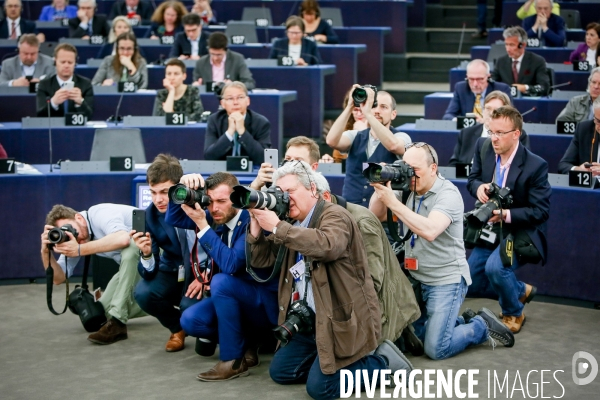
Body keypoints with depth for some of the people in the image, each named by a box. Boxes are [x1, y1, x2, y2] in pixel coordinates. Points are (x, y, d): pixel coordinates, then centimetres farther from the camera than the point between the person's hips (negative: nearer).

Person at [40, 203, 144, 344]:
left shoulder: (101, 215, -26)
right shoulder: (72, 238, -3)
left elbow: (122, 239, -48)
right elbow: (58, 278, -5)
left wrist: (79, 250, -42)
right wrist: (46, 252, -23)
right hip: (133, 265, 8)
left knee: (129, 247, -39)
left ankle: (118, 322, -34)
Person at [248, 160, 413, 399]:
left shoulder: (334, 215, -14)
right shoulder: (292, 226, 11)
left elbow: (327, 246, -36)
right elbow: (261, 259, 11)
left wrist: (277, 227, -33)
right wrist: (257, 224, -6)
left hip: (342, 320, -9)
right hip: (312, 320, 9)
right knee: (279, 371, 8)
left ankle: (383, 361, 4)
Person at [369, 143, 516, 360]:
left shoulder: (448, 194, -18)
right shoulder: (407, 190, 2)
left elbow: (430, 231, -34)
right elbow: (375, 216, -1)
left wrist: (393, 202, -33)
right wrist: (380, 189, -19)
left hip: (446, 281, -7)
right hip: (414, 279, 7)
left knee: (436, 349, -10)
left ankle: (481, 326, 15)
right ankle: (457, 322, 27)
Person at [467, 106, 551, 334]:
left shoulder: (535, 166, -21)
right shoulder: (483, 146, -6)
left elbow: (541, 211, -18)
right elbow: (472, 179, 7)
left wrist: (506, 214, -31)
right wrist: (479, 187, -18)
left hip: (519, 233, -6)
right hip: (489, 231, 6)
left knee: (495, 267, -33)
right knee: (469, 284, 4)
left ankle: (513, 313, -2)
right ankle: (520, 291, 30)